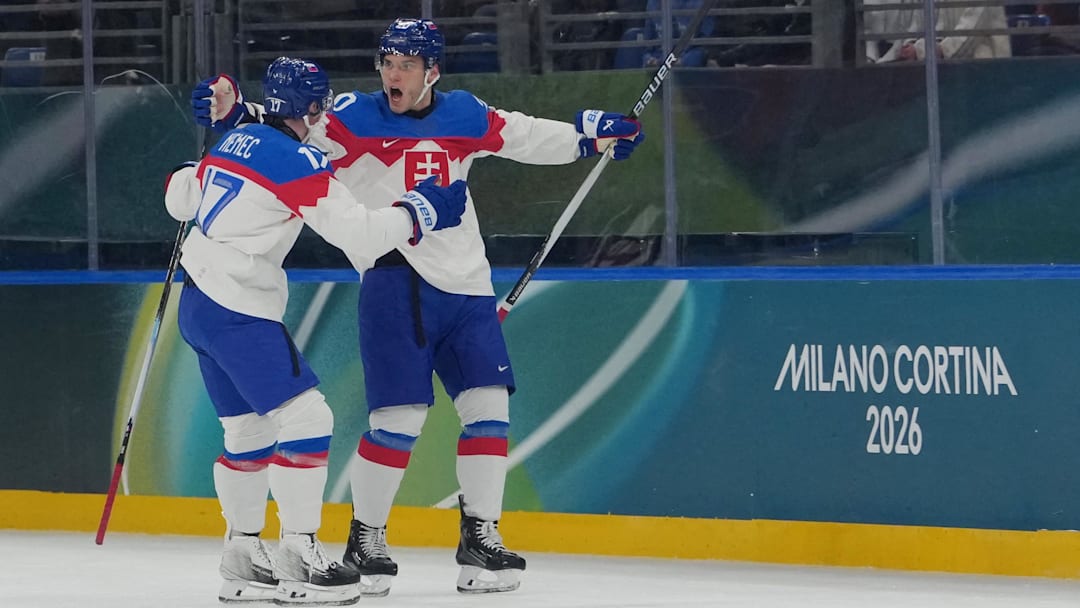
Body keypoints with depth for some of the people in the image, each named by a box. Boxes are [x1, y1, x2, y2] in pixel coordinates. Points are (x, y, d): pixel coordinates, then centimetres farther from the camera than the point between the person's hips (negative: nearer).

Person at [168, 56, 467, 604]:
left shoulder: (235, 142, 11)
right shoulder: (298, 163, -16)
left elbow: (181, 199, 26)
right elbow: (359, 233, -18)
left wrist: (183, 178, 50)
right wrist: (422, 210, -5)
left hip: (199, 306, 10)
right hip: (238, 311, -10)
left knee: (250, 430, 17)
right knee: (305, 419, -11)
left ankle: (242, 558, 22)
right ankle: (298, 557, -13)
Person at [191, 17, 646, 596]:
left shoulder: (464, 115, 10)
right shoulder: (354, 118, -3)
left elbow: (527, 137, 21)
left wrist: (594, 131, 17)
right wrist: (235, 111, -28)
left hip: (465, 286, 5)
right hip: (395, 282, -5)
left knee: (488, 406, 0)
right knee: (399, 417, -10)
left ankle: (479, 538, 9)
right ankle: (364, 541, 4)